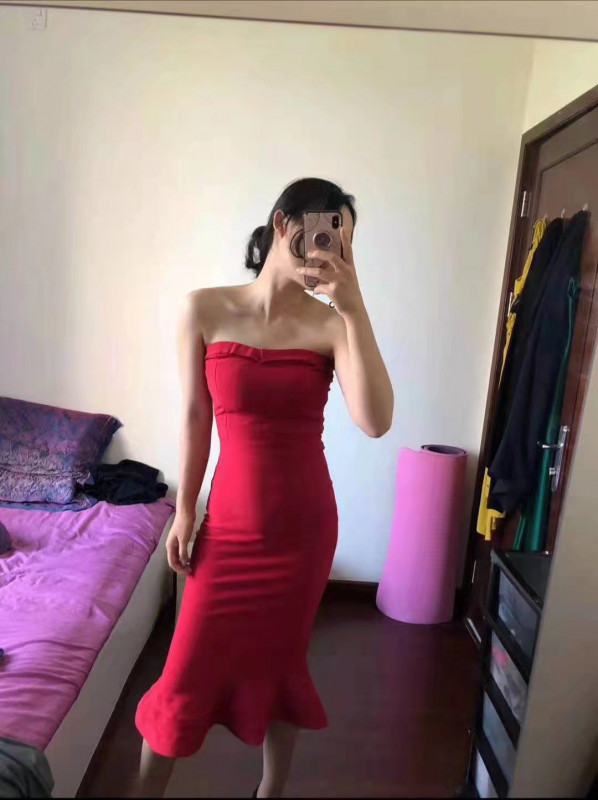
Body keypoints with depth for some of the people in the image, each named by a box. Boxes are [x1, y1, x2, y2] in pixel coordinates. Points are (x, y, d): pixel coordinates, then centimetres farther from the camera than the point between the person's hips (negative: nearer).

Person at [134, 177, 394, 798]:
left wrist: (355, 309, -25)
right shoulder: (205, 309, -6)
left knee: (280, 662, 18)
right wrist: (183, 511, 2)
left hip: (304, 524, 0)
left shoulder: (333, 322, -8)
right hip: (229, 523, 0)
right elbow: (195, 416, -1)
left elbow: (376, 422, -21)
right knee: (190, 668, 12)